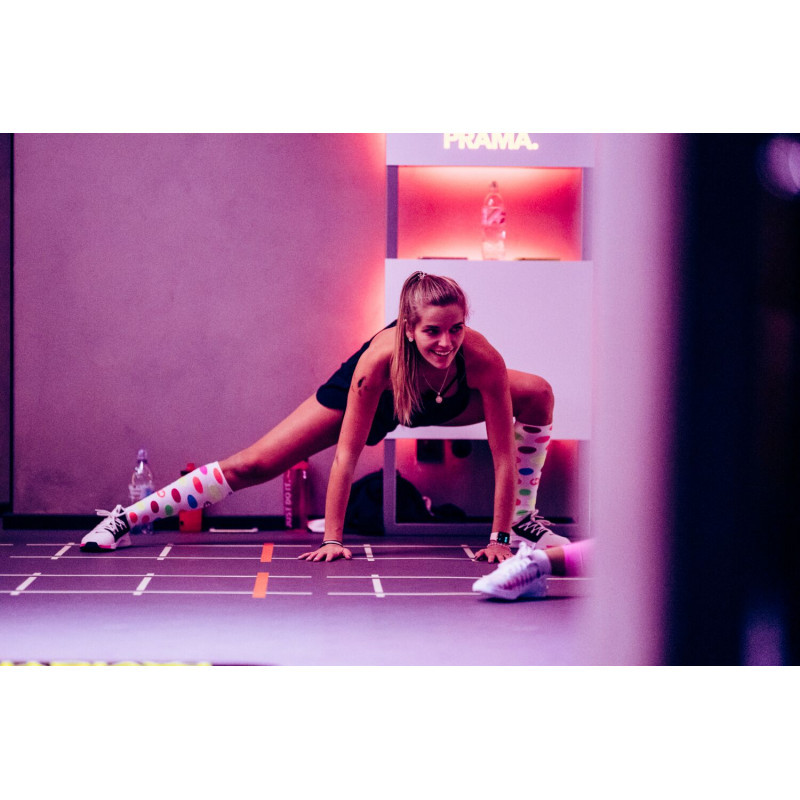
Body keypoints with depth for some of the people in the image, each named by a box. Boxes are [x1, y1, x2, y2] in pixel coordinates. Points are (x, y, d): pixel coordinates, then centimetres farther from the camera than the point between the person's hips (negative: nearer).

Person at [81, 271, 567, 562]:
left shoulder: (481, 359, -40)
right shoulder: (381, 358, -43)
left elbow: (504, 453, -30)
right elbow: (345, 456, -35)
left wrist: (499, 537, -30)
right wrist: (333, 539, -32)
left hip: (445, 401, 3)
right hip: (376, 399, -2)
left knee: (537, 394, -17)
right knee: (253, 466, -7)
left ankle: (521, 518, 2)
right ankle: (129, 518, 5)